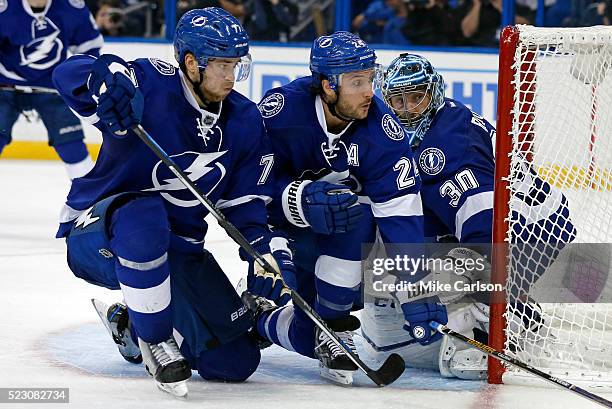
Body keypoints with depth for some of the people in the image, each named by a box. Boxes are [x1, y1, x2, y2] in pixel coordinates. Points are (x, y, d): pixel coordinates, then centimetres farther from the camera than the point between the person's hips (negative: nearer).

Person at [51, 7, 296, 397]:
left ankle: (132, 324, 26)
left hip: (176, 249, 6)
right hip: (97, 232, -6)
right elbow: (69, 75, -31)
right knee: (143, 216, -44)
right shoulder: (150, 84, -18)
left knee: (235, 361, 0)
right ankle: (155, 339, -21)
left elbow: (247, 208, 2)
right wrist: (103, 77, -52)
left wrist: (268, 259, -14)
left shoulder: (246, 121, -1)